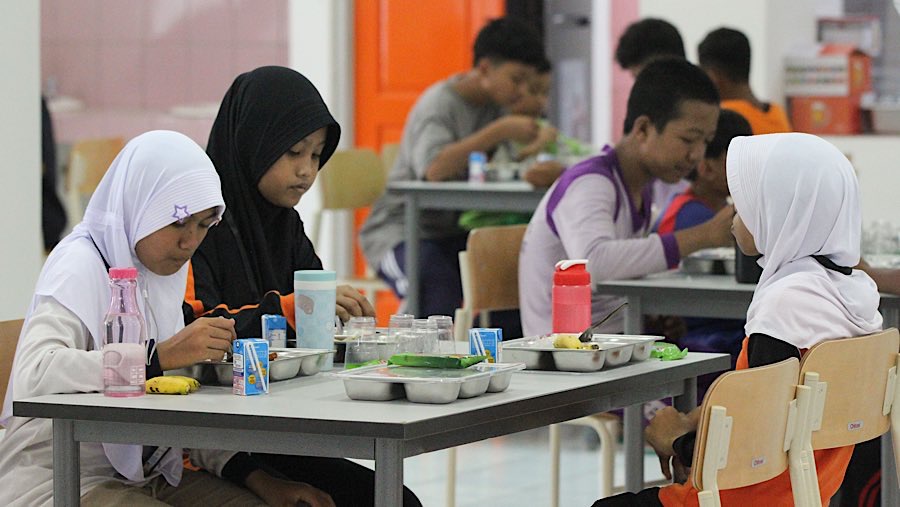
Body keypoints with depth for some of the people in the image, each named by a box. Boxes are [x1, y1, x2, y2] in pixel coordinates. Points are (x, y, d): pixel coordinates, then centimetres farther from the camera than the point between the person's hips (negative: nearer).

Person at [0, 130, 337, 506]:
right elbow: (33, 375, -29)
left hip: (149, 474, 8)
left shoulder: (163, 270, 11)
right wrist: (161, 356, -33)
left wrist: (254, 476, -1)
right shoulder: (79, 266, -12)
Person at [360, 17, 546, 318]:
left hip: (455, 231, 7)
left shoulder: (496, 104, 8)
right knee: (439, 283, -38)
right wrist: (501, 131, -33)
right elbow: (434, 169, -34)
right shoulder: (440, 104, -16)